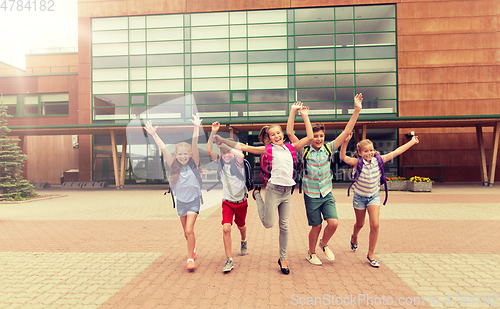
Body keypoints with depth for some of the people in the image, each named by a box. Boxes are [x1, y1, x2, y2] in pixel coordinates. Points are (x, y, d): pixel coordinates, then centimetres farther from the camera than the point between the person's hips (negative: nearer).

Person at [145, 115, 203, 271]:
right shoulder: (174, 166, -3)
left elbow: (194, 146, -22)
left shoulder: (193, 165, -8)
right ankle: (193, 249, 42)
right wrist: (154, 134, -19)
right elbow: (163, 149, -12)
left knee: (189, 230, -14)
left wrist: (196, 129, -33)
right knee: (187, 232, 14)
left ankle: (190, 258, 2)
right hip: (181, 201, 3)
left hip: (193, 201, -3)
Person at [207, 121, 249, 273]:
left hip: (241, 201, 0)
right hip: (227, 201, 1)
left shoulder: (238, 161, -10)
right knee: (226, 228, -14)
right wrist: (213, 133, -26)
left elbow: (241, 154, -35)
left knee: (240, 225, 20)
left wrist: (224, 144, -32)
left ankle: (244, 241, 55)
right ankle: (229, 260, -2)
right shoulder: (220, 161, -4)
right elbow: (208, 150, -18)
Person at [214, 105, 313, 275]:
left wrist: (305, 116, 10)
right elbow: (243, 147, -1)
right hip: (274, 189, -4)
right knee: (269, 223, 2)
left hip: (287, 191, 4)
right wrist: (220, 139, -1)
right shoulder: (268, 149, 0)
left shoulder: (290, 147, 11)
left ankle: (283, 258, 24)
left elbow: (309, 137, 10)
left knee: (284, 226, 8)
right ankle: (257, 194, 25)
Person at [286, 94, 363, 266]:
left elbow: (346, 131, -5)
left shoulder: (329, 149, -2)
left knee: (333, 223, -6)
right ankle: (311, 253, 31)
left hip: (327, 194, 3)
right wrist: (293, 111, -17)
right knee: (316, 226, 6)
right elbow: (289, 133, -16)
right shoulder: (305, 151, -9)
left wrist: (357, 110, -12)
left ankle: (324, 244, 26)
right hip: (311, 195, -2)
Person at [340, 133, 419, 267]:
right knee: (360, 224, 15)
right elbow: (343, 157, -38)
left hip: (374, 196, 2)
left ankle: (370, 255, 9)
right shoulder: (358, 163, -21)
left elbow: (396, 152, -3)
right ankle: (354, 238, 51)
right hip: (360, 197, -2)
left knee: (375, 225, -8)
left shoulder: (378, 160, -11)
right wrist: (345, 142, -51)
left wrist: (412, 142, 1)